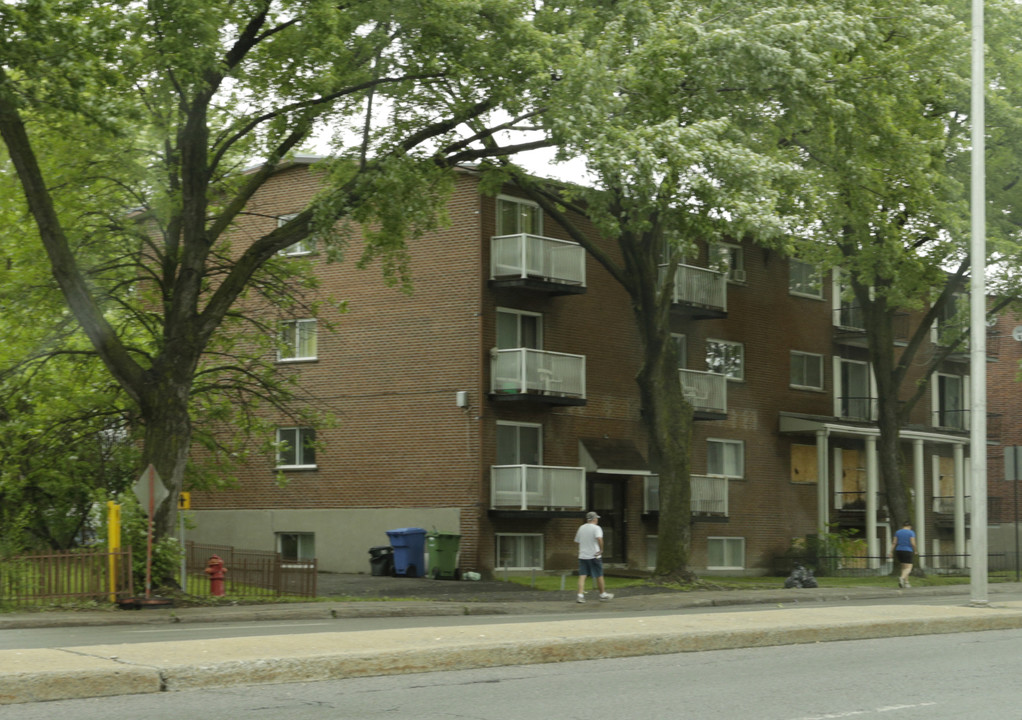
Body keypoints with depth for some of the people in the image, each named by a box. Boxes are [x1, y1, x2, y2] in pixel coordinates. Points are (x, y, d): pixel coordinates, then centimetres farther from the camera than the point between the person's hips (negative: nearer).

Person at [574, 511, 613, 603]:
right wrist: (601, 550, -18)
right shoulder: (596, 528, -8)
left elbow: (577, 540, 20)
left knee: (582, 575, -1)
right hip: (594, 556, -5)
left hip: (582, 556, 5)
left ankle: (580, 595, -13)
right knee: (599, 576, 9)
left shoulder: (581, 528, 12)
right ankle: (603, 594, 21)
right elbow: (599, 539, -27)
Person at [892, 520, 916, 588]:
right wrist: (914, 551, 3)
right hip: (907, 551, -5)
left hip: (898, 551, 5)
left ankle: (906, 582, 17)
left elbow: (894, 543, 1)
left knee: (904, 567, 19)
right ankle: (902, 578, -32)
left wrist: (891, 552, -2)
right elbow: (913, 543, -12)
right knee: (908, 568, -6)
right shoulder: (911, 532, -4)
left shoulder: (898, 532, 7)